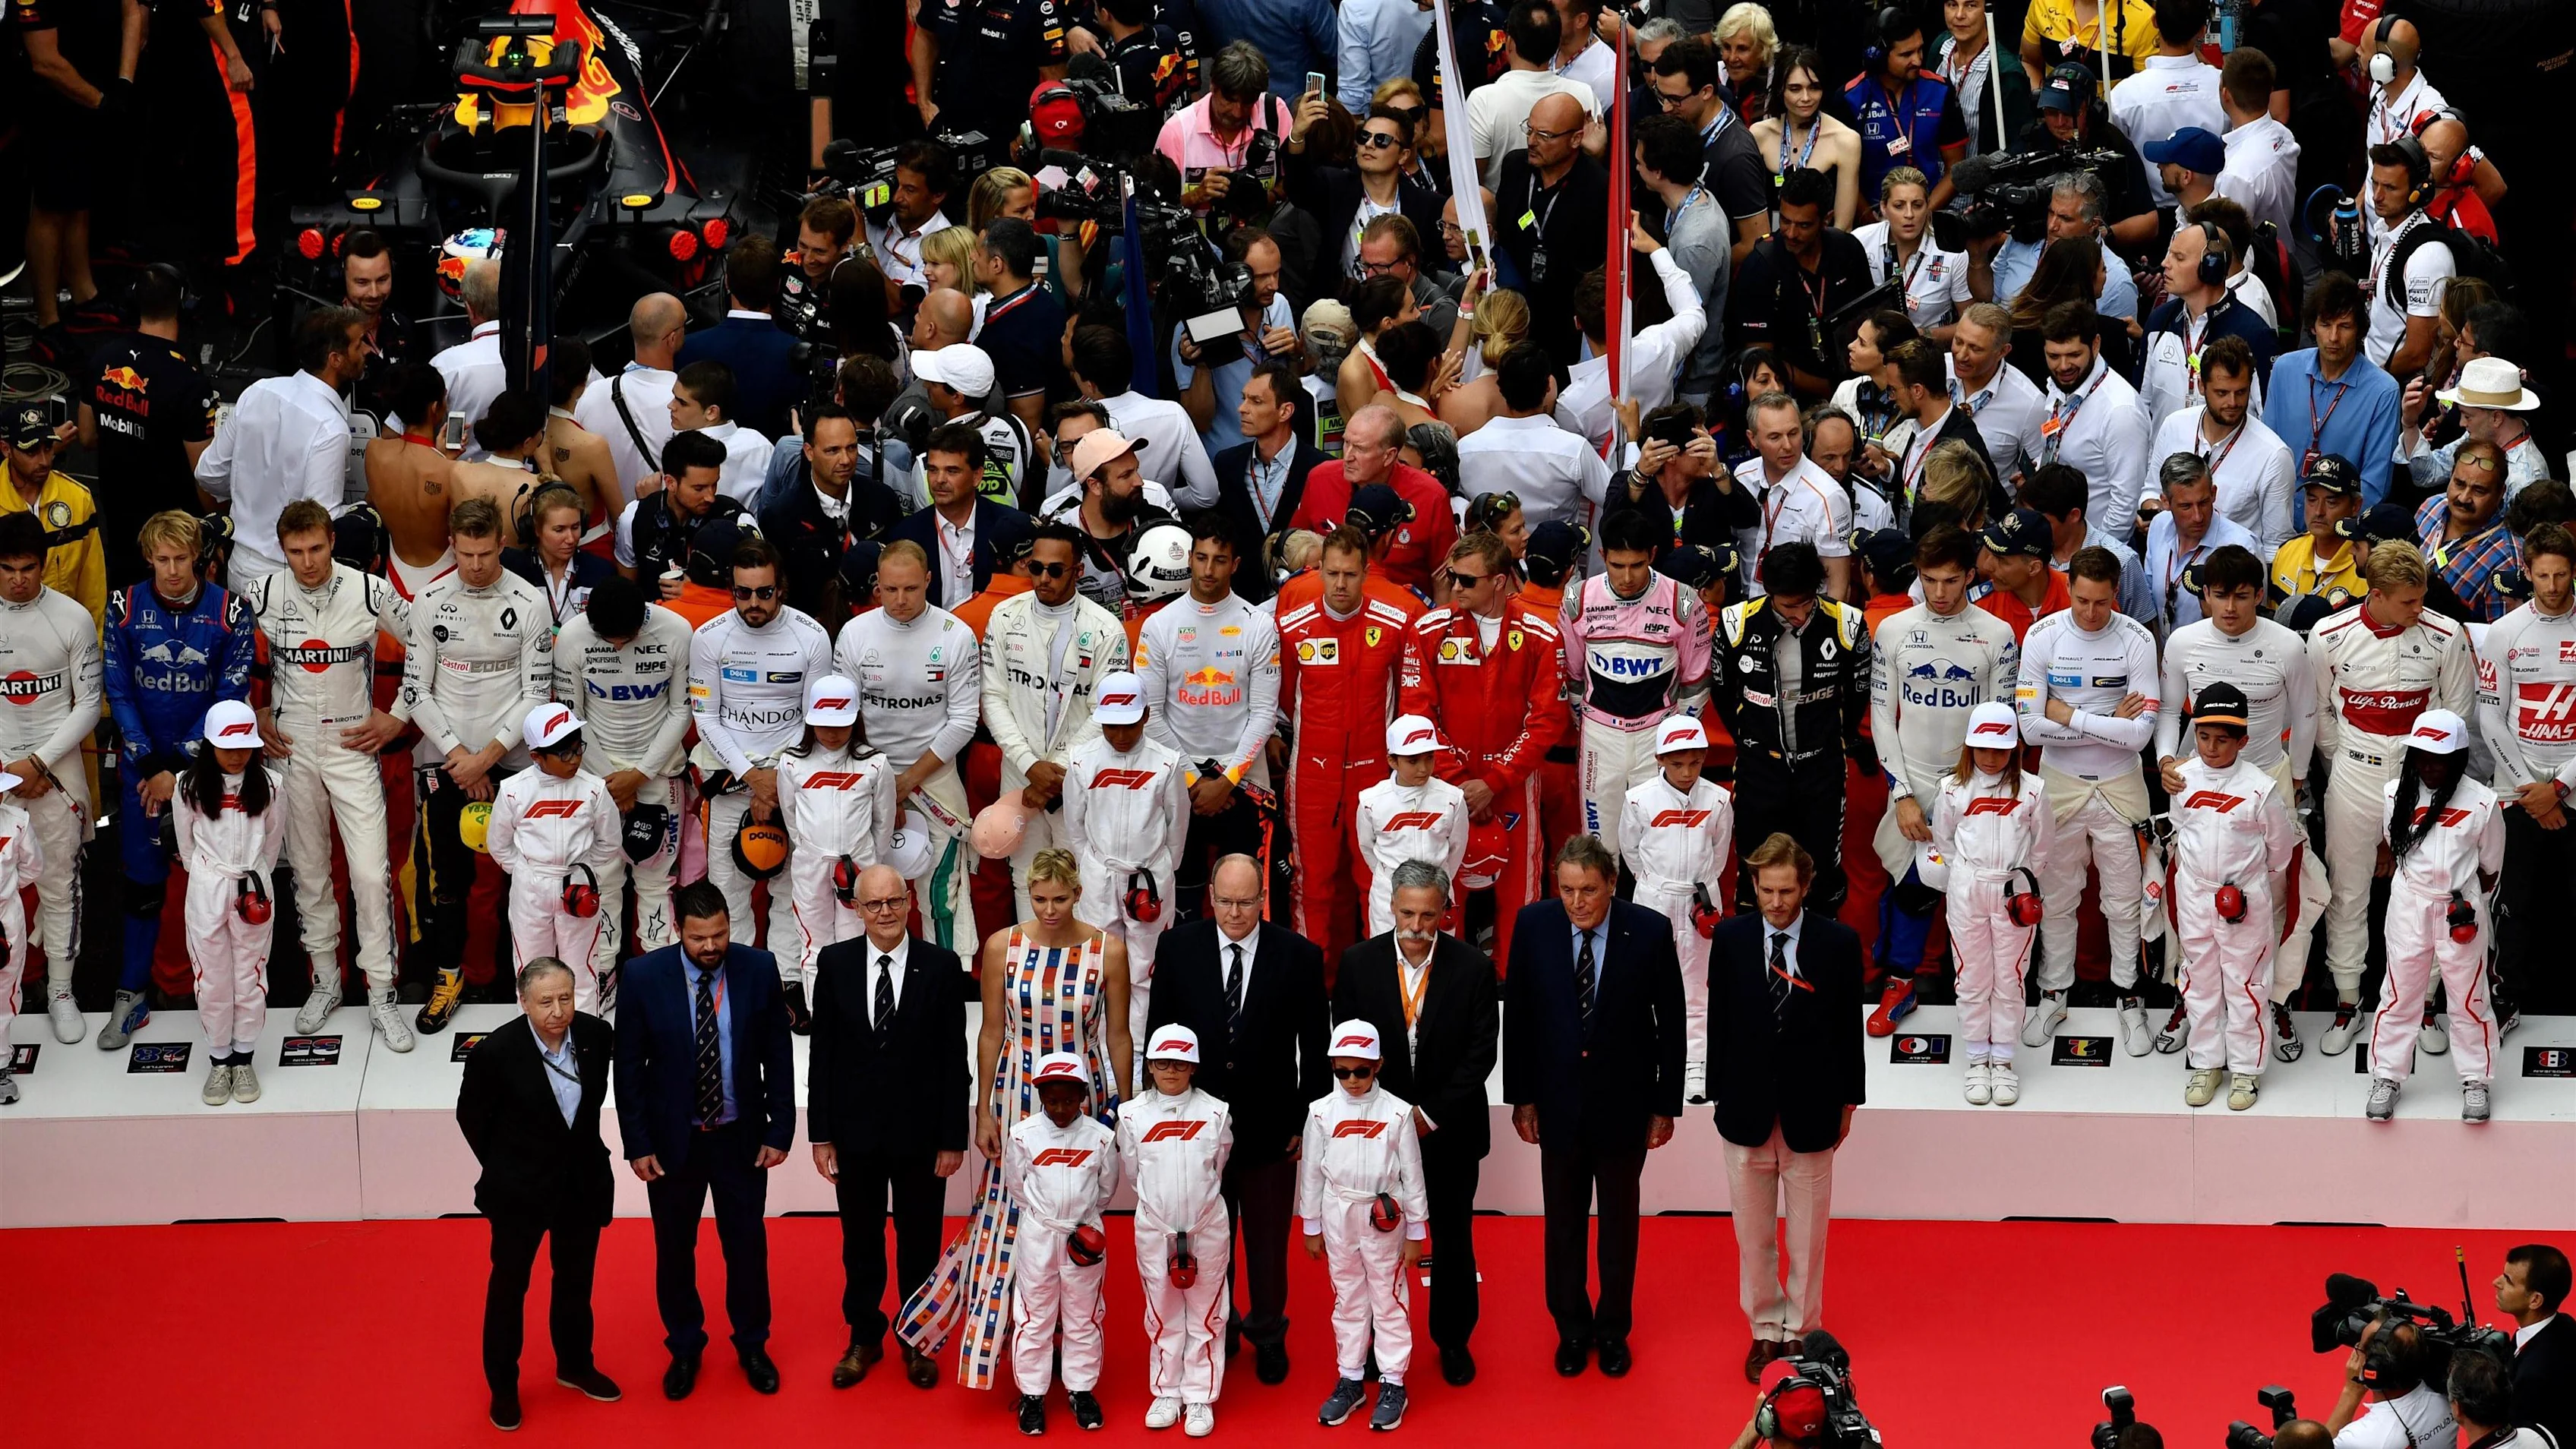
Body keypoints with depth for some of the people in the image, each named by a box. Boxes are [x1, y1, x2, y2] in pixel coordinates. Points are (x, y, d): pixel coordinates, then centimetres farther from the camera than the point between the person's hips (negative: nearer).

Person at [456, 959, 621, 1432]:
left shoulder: (596, 1034, -14)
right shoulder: (496, 1052, -25)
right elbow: (471, 1116, -8)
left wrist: (586, 1154, 9)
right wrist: (503, 1169, -1)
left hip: (584, 1183, 4)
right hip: (521, 1192, -4)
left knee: (576, 1280, 21)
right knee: (509, 1284, 12)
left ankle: (575, 1366, 43)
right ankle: (502, 1385, 29)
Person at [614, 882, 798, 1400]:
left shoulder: (758, 970, -11)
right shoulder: (644, 977, -14)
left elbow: (777, 1056, -3)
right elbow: (629, 1067, -7)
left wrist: (780, 1130, -4)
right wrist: (637, 1144, -8)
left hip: (740, 1138, 1)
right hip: (672, 1139, -1)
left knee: (747, 1243, 12)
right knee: (674, 1249, 13)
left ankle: (752, 1345, 32)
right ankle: (684, 1347, 32)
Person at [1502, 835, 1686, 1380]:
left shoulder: (1649, 932, -14)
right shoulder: (1534, 925, -10)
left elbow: (1672, 1024, -5)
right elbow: (1517, 1016, -2)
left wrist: (1666, 1105, -3)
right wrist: (1521, 1097, -2)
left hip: (1624, 1102, -1)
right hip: (1559, 1100, 1)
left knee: (1619, 1218, 14)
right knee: (1564, 1220, 11)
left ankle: (1613, 1329, 30)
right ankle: (1571, 1328, 29)